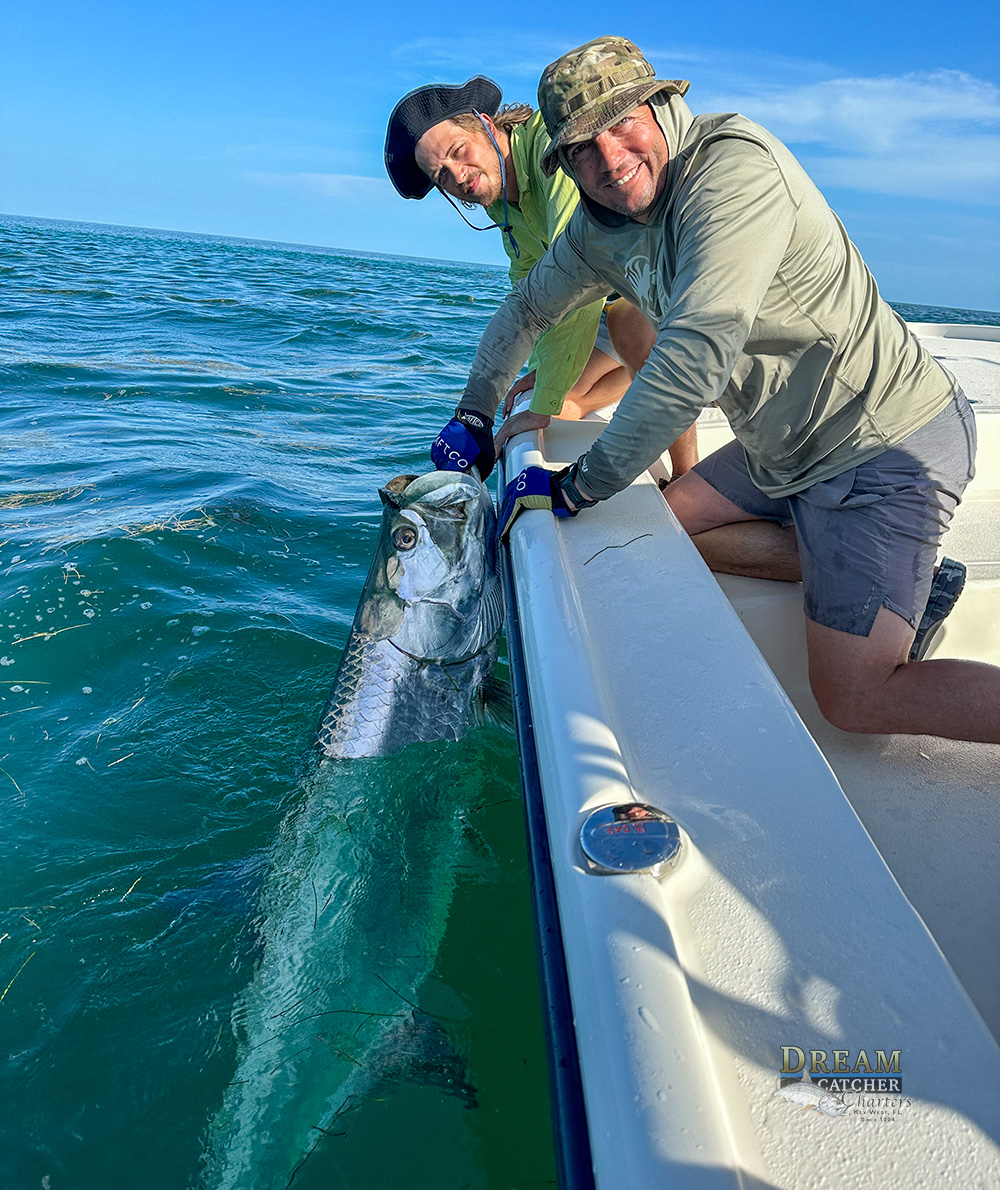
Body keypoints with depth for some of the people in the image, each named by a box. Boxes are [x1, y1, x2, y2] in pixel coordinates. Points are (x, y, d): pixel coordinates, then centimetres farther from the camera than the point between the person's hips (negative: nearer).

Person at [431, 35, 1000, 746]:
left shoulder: (735, 165, -23)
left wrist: (576, 487, -26)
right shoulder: (601, 224, 4)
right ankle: (905, 581, 14)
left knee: (853, 699, -12)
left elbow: (695, 360, -33)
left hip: (888, 449, -9)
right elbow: (529, 306, 20)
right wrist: (474, 413, 14)